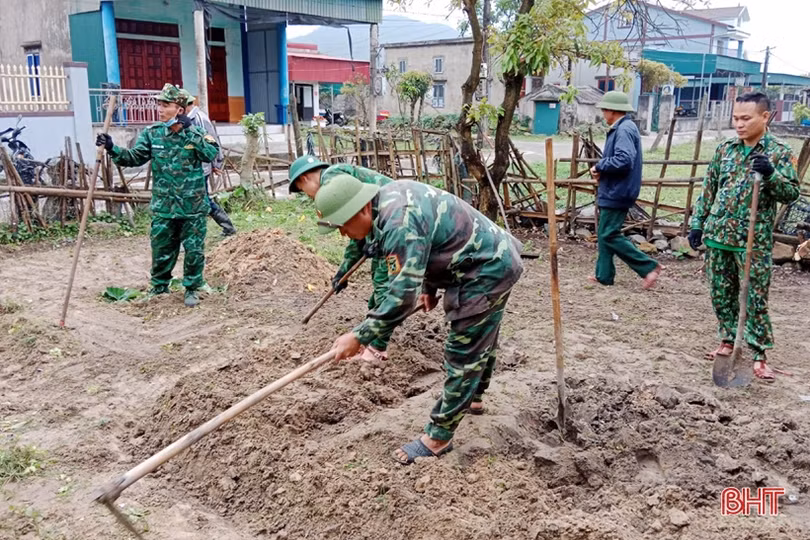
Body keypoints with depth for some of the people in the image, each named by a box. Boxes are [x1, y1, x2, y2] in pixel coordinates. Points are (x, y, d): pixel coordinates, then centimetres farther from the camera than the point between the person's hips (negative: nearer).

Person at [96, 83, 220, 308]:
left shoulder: (195, 132, -4)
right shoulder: (151, 134, 2)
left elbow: (212, 154, -18)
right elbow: (134, 157, 0)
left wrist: (190, 132, -21)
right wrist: (112, 149, -15)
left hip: (193, 206, -2)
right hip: (163, 206, 2)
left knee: (194, 250, 6)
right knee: (162, 250, 12)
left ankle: (192, 289, 24)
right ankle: (159, 287, 32)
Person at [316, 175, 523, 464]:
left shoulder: (399, 224, -30)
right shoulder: (391, 194, 1)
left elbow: (401, 295, -32)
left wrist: (358, 336, -25)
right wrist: (429, 286, 14)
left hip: (486, 271, -11)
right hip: (495, 257, 11)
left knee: (463, 355, -3)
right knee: (481, 341, 27)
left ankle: (438, 437, 7)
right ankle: (474, 397, 48)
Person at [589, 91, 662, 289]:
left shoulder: (624, 130, -18)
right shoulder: (621, 128, 14)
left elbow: (624, 160, -30)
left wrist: (599, 166, -17)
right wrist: (601, 169, 2)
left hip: (617, 193, -11)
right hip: (613, 192, 11)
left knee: (610, 235, -7)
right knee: (604, 234, 14)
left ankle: (648, 266, -2)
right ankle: (604, 275, 21)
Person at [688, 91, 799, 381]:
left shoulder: (779, 152, -3)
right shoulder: (725, 149, 7)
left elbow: (791, 193, -6)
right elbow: (708, 189, 12)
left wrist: (771, 174, -23)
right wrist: (697, 223, 8)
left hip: (754, 241, -4)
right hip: (718, 236, 4)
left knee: (755, 299, 0)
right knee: (721, 294, 13)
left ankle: (759, 354, 10)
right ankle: (729, 340, 30)